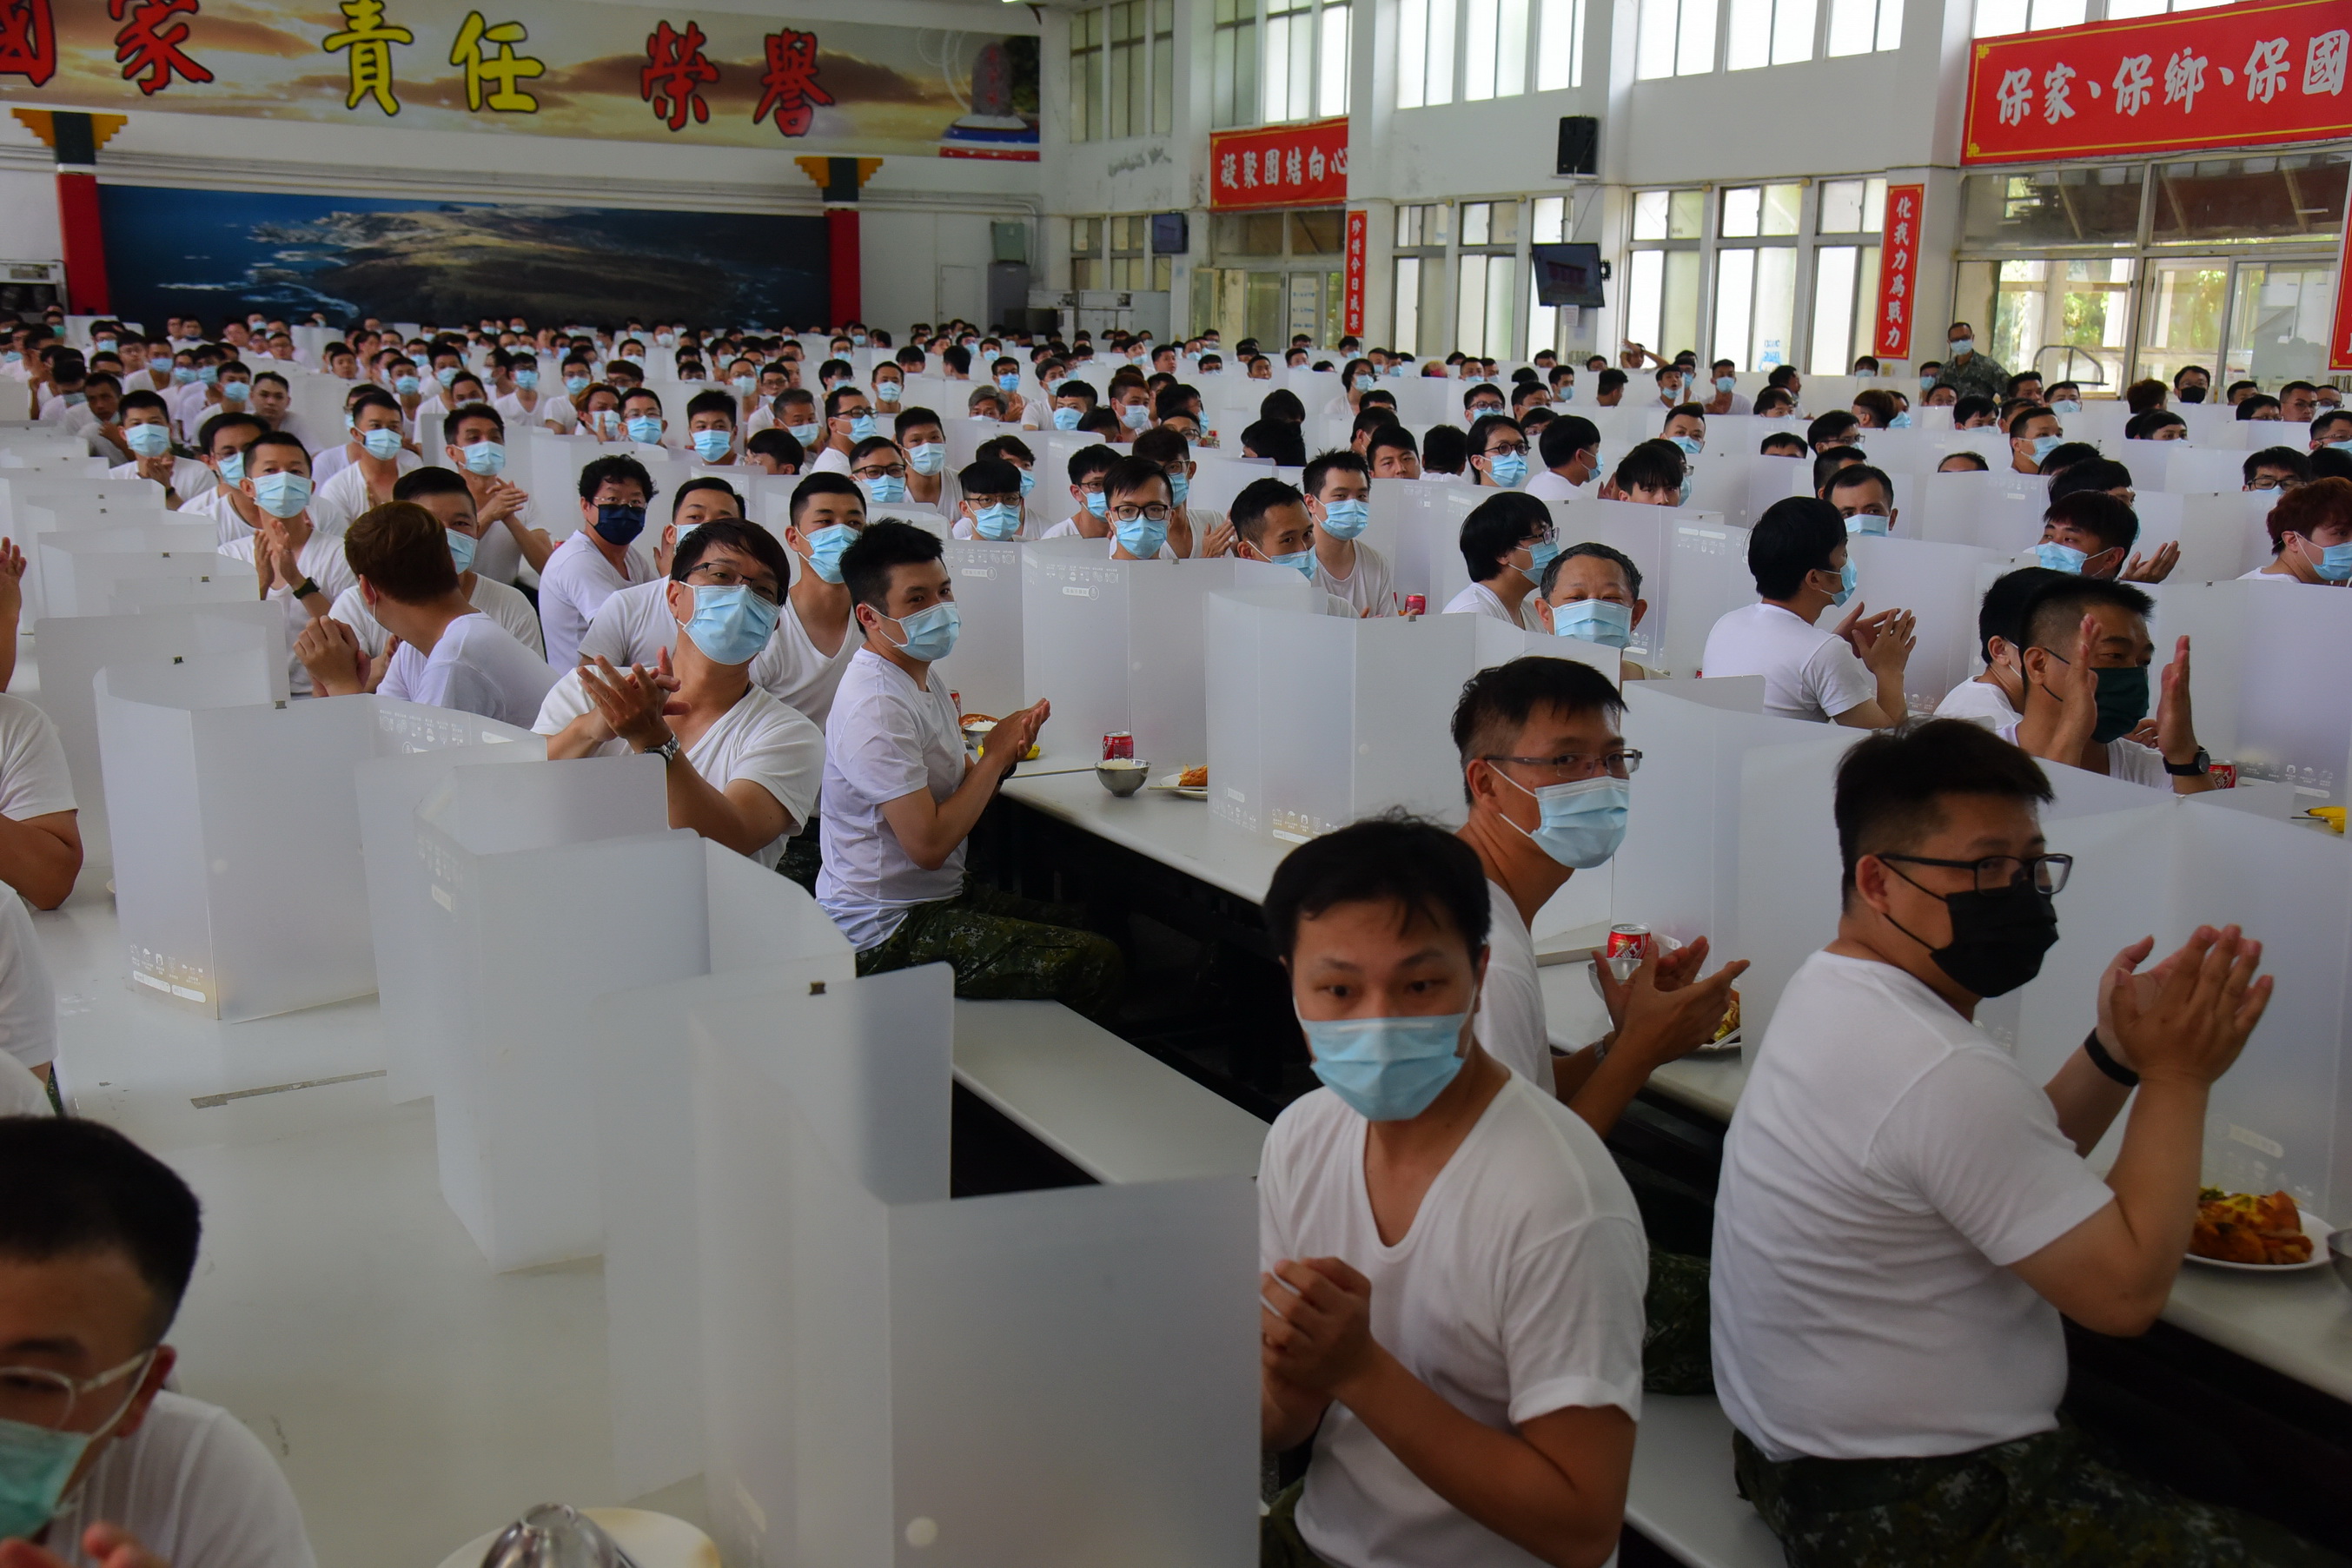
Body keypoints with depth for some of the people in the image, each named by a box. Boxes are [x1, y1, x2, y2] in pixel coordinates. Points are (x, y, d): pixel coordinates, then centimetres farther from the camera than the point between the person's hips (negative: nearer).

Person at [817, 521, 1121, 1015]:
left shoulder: (923, 675, 10)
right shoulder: (876, 707, -23)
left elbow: (960, 796, 13)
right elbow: (929, 844, -26)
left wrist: (1004, 758, -8)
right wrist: (995, 755, -16)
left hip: (942, 896, 11)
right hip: (887, 933, -11)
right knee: (1096, 966, -18)